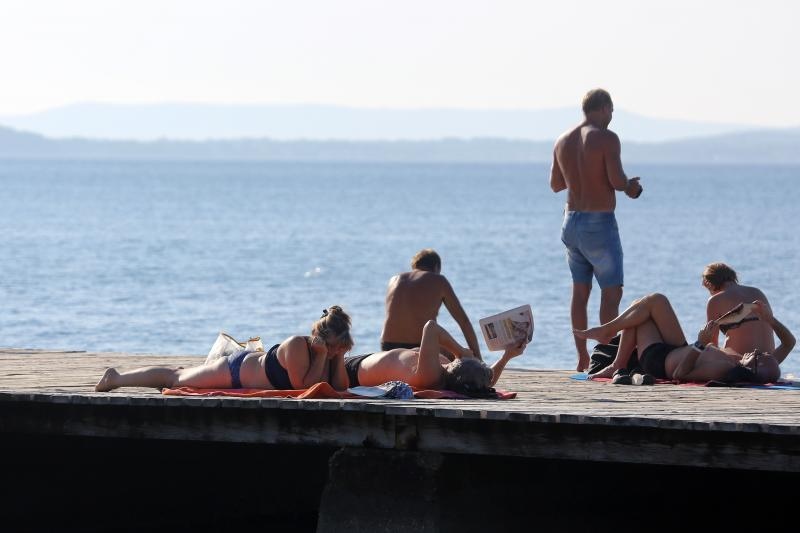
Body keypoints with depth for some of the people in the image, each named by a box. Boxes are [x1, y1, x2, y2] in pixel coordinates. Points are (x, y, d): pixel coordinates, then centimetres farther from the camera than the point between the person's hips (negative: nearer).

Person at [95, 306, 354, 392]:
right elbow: (303, 386, -36)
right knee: (174, 378, 14)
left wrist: (339, 358, -27)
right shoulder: (296, 346, -35)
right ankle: (116, 378, 34)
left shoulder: (330, 351, -14)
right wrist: (322, 357, -37)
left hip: (253, 364, 6)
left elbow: (339, 387, -15)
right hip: (235, 370, -6)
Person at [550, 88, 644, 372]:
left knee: (580, 291, 13)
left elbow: (555, 184, 16)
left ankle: (582, 358, 15)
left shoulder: (563, 141, 8)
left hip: (571, 221, 7)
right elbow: (617, 181, -20)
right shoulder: (606, 138, -13)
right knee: (611, 292, -3)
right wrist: (630, 185, 2)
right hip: (600, 222, -7)